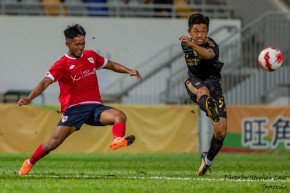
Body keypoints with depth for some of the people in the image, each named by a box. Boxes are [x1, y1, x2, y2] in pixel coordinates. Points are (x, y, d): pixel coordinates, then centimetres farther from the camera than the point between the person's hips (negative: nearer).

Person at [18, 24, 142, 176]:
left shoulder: (91, 56, 12)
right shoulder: (62, 64, -5)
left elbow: (111, 65, 28)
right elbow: (45, 83, -16)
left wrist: (129, 71, 13)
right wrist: (29, 98, -32)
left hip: (95, 106, 4)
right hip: (73, 108, -4)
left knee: (120, 116, -24)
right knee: (55, 141, -13)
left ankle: (117, 140, -52)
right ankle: (29, 163, 8)